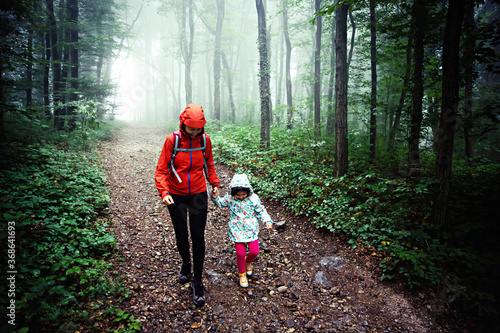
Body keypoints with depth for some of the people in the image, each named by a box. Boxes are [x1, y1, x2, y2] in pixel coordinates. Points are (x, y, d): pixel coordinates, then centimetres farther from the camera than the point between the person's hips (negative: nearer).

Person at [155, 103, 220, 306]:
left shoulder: (205, 139, -5)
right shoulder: (172, 140, -14)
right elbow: (161, 170, -12)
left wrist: (214, 183, 11)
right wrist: (164, 192, -26)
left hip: (199, 194, 1)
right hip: (176, 196, -1)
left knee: (198, 236, 0)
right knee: (182, 237, 8)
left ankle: (197, 282, 14)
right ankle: (186, 263, 43)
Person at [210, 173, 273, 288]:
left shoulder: (254, 198, -12)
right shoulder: (230, 198, -9)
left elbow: (261, 211, 0)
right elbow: (221, 204, 10)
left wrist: (268, 221, -11)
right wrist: (215, 198, -9)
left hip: (251, 229, 0)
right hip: (237, 230, 0)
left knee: (254, 251, -2)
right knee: (240, 253, -1)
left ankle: (248, 262, 36)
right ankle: (242, 273, 27)